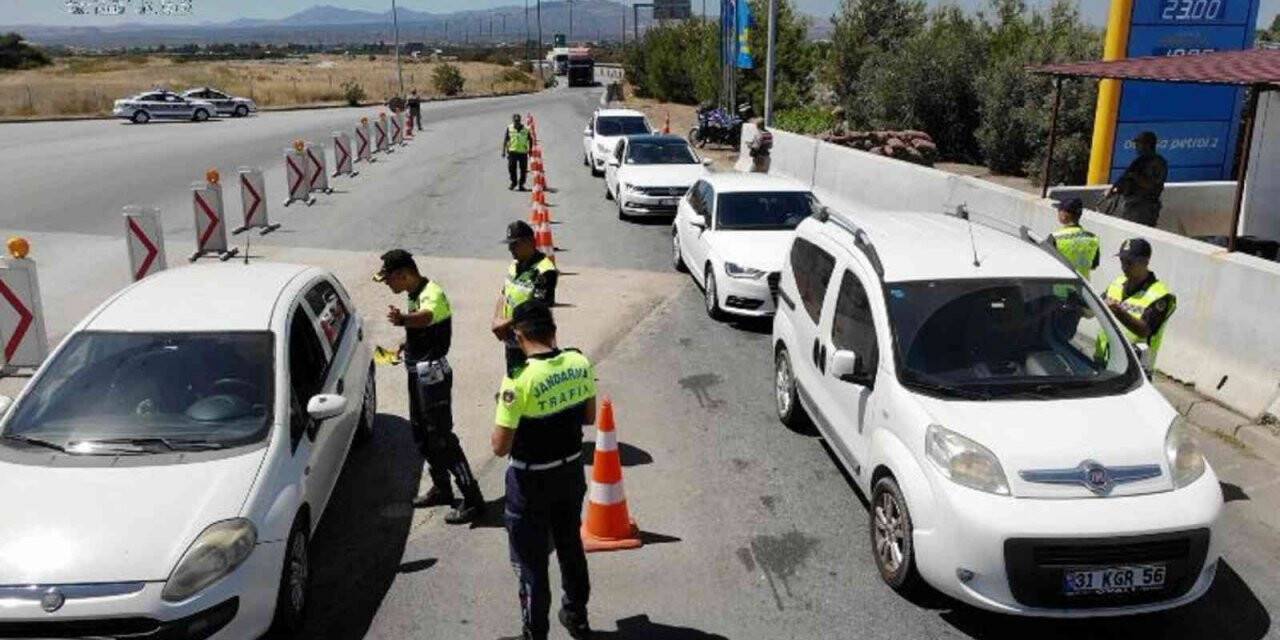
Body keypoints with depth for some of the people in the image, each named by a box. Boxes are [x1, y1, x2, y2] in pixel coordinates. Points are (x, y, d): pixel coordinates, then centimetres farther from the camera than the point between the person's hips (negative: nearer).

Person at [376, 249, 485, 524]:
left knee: (441, 437, -8)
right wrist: (407, 343, 13)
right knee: (421, 432, 18)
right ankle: (441, 488, 33)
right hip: (418, 371, 10)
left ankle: (472, 499, -2)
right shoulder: (414, 293, 8)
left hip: (432, 372, -10)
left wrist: (402, 319, -68)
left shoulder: (432, 294, -23)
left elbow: (426, 317, -49)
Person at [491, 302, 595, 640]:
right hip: (571, 470, 6)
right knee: (571, 544, 25)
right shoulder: (580, 363, -10)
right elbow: (589, 417, 4)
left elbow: (500, 447, -21)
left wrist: (504, 415, -3)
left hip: (532, 480, -5)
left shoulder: (519, 380, -26)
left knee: (532, 561, 12)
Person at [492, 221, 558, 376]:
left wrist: (506, 324, -18)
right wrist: (497, 320, -2)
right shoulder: (515, 265, 8)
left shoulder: (544, 272, -21)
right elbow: (503, 294, 15)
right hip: (512, 340, 9)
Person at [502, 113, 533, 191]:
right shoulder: (509, 128, 1)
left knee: (523, 170, 3)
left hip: (523, 152, 0)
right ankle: (513, 182, 18)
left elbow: (530, 140, 11)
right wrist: (504, 151, 0)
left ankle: (521, 184, 17)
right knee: (511, 168, -2)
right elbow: (505, 140, 4)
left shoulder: (526, 129, 1)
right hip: (512, 152, 0)